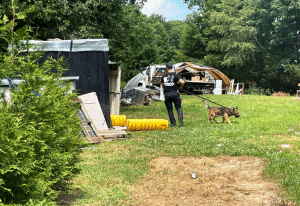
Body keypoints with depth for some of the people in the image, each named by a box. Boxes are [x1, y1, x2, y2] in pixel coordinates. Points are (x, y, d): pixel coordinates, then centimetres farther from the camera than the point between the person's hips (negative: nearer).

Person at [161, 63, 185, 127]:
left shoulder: (163, 76, 10)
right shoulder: (175, 75, 0)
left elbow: (162, 86, 19)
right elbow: (182, 82, -12)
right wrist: (181, 87, 9)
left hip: (167, 94, 2)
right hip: (174, 93, -2)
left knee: (169, 109, 10)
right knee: (178, 107, 7)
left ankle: (173, 123, 5)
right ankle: (180, 117, -20)